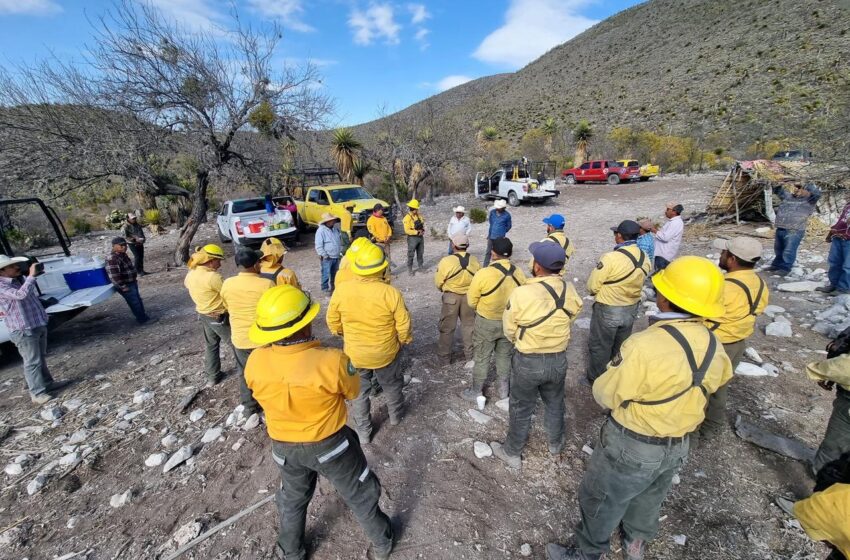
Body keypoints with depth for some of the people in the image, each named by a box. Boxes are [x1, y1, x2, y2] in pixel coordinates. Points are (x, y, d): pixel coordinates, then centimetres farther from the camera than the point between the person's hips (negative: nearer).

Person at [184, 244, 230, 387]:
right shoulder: (212, 277, -29)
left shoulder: (190, 274, 0)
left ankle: (212, 376, 33)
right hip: (219, 317, -9)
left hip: (203, 314, 9)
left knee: (211, 345, 21)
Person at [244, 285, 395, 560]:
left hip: (284, 446, 4)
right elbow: (352, 391, -15)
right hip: (330, 444, -3)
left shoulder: (255, 361, -23)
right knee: (359, 494, 24)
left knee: (292, 499, 33)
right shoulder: (332, 361, -35)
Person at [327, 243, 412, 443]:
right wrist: (405, 340, 5)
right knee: (392, 385, 27)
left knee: (359, 392, 21)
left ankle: (363, 432, 37)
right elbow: (404, 327, -16)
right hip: (385, 353, -1)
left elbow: (333, 322, -4)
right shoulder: (391, 293, -25)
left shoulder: (341, 290, -18)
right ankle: (395, 415, 50)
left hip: (354, 354, 1)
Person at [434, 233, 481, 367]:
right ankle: (471, 357, 25)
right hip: (469, 296, 3)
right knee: (469, 326, 18)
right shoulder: (474, 261, -7)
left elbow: (438, 282, -9)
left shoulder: (446, 261, -19)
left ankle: (444, 359, 25)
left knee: (447, 328, 13)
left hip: (451, 297, -3)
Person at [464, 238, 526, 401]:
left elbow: (471, 301, -13)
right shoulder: (519, 274, -12)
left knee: (481, 358, 15)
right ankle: (504, 389, 40)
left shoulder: (483, 274, -25)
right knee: (505, 356, 23)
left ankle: (476, 391, 31)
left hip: (486, 323, -4)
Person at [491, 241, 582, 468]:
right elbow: (570, 318, 0)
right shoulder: (570, 290, -13)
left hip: (527, 361, -4)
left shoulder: (522, 293, -27)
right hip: (559, 359, 4)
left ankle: (512, 453, 36)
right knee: (555, 403, 28)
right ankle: (555, 443, 52)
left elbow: (509, 330, -13)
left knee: (521, 408, 16)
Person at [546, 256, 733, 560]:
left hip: (631, 446, -6)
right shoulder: (713, 346, -11)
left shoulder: (645, 345, -34)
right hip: (678, 446, 7)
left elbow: (605, 395, -23)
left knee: (600, 501, 18)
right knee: (648, 500, 31)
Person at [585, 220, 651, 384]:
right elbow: (638, 283, 7)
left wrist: (602, 292, 3)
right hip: (631, 309, 7)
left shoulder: (611, 258, -27)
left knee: (599, 346, 12)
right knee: (620, 346, 24)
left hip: (608, 310, -6)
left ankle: (595, 378, 27)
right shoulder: (644, 258, -5)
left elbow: (592, 286, -19)